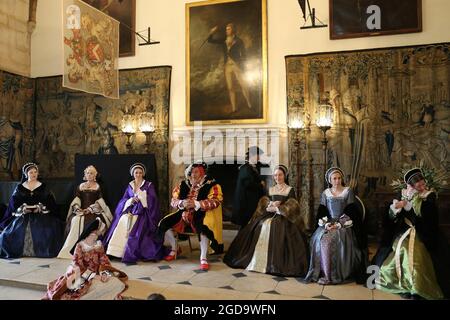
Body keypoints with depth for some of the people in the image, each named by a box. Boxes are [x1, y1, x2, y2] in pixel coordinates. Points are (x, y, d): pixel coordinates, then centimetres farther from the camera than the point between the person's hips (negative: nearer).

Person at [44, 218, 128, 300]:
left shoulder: (99, 245, 6)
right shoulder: (80, 246, -7)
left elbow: (104, 261, 0)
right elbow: (78, 265, -12)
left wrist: (104, 273, -20)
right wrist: (92, 276, -21)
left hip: (97, 274, 5)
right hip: (83, 276, -5)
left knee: (116, 282, -18)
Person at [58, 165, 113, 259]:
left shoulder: (97, 187, 12)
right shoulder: (81, 186, 20)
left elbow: (100, 201, 3)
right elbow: (77, 198, 11)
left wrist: (90, 209, -11)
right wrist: (77, 207, -9)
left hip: (94, 211, -2)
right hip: (81, 210, 2)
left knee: (94, 222, -32)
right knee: (76, 221, -27)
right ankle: (71, 250, -23)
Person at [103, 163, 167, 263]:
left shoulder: (149, 185, 6)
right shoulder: (130, 186, 18)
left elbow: (152, 200, -6)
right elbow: (123, 200, 11)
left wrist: (138, 191, -8)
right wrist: (131, 200, -10)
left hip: (142, 211, -4)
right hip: (130, 210, 4)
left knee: (135, 228, -28)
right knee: (122, 223, -23)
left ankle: (131, 254, -23)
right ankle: (117, 251, -20)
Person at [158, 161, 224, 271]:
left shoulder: (211, 185, -4)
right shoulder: (183, 184, 9)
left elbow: (215, 201, -17)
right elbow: (173, 201, 7)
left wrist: (196, 203, -26)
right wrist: (182, 203, -17)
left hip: (202, 213, -5)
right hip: (185, 213, 5)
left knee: (203, 227, -38)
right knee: (164, 223, -9)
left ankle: (203, 258, -23)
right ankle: (174, 249, 13)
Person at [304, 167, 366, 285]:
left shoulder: (348, 191, 3)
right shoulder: (325, 193, 11)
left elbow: (350, 212, -3)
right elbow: (321, 212, 7)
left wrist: (339, 224, -15)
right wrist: (326, 224, -12)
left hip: (344, 224, -2)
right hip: (328, 223, 3)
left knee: (339, 240, -31)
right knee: (320, 239, -25)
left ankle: (338, 274, -22)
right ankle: (323, 272, -18)